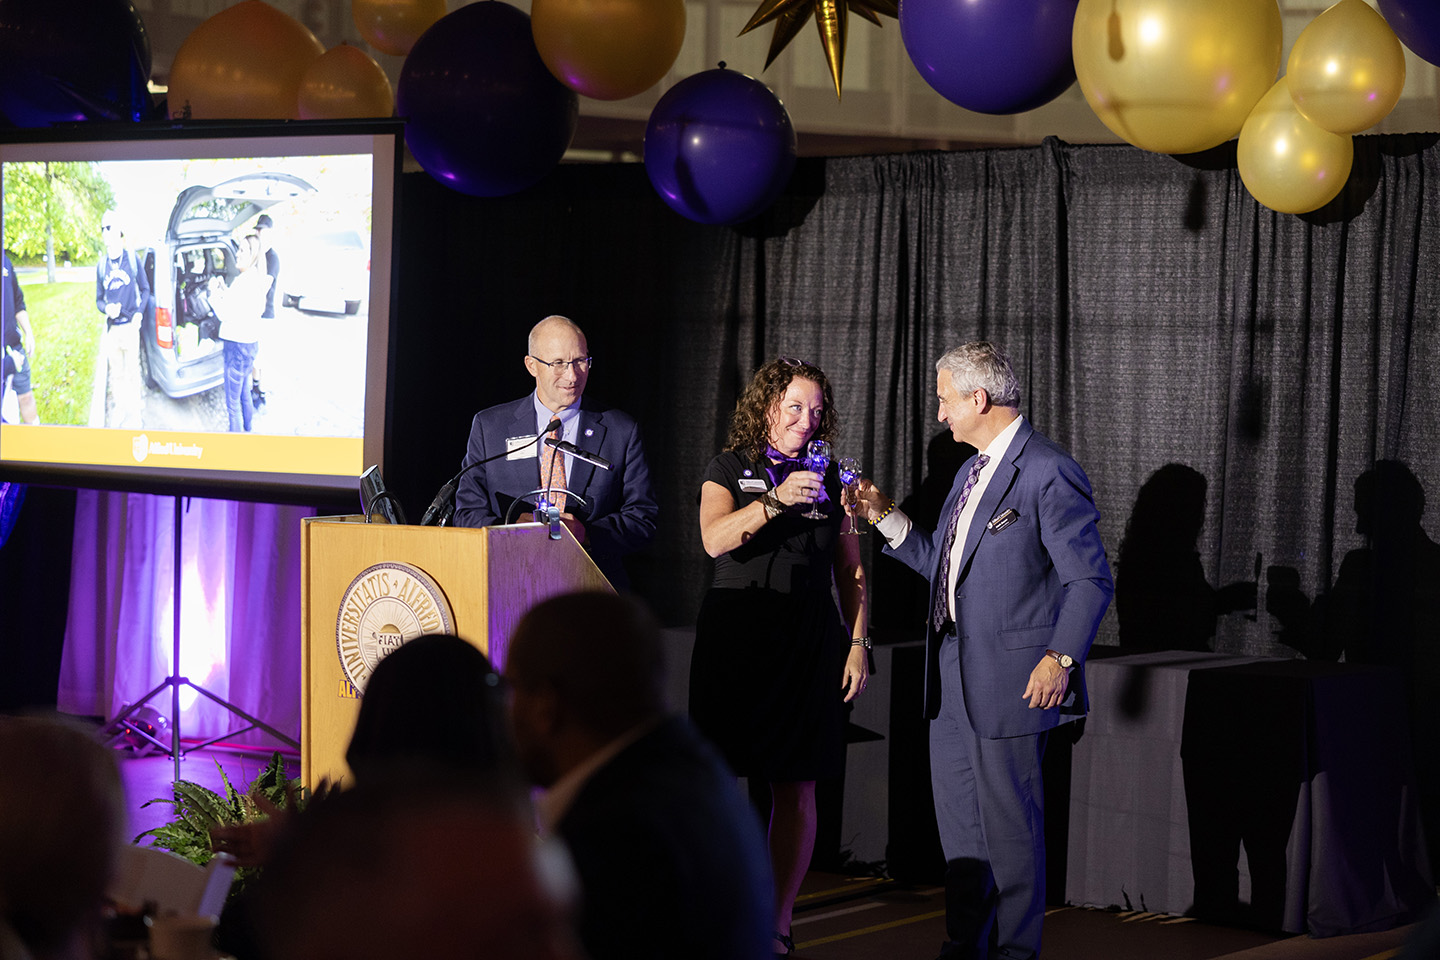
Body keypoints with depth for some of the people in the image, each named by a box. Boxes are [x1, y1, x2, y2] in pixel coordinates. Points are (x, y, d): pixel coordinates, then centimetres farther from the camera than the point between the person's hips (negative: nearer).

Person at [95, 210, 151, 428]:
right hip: (112, 326, 3)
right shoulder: (102, 265, 3)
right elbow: (99, 299, 10)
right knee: (115, 373, 10)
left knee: (132, 371, 2)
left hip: (130, 325, -3)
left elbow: (145, 289, 5)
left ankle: (135, 412, 14)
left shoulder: (132, 258, -4)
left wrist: (139, 313, -10)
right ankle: (120, 409, 25)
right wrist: (107, 308, -13)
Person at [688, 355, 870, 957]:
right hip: (735, 636, -2)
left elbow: (851, 572, 14)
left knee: (796, 789, 1)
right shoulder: (730, 469, 5)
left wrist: (858, 644, 5)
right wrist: (776, 500, -25)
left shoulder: (830, 479, 12)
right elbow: (714, 538, -13)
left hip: (807, 646, 2)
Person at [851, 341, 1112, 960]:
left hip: (1013, 679, -9)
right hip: (954, 678, 9)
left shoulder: (1049, 474, -14)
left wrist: (1062, 657, -23)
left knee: (1010, 822, 0)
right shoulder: (972, 471, 15)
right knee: (959, 819, 16)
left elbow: (1091, 579, -16)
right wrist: (886, 518, 15)